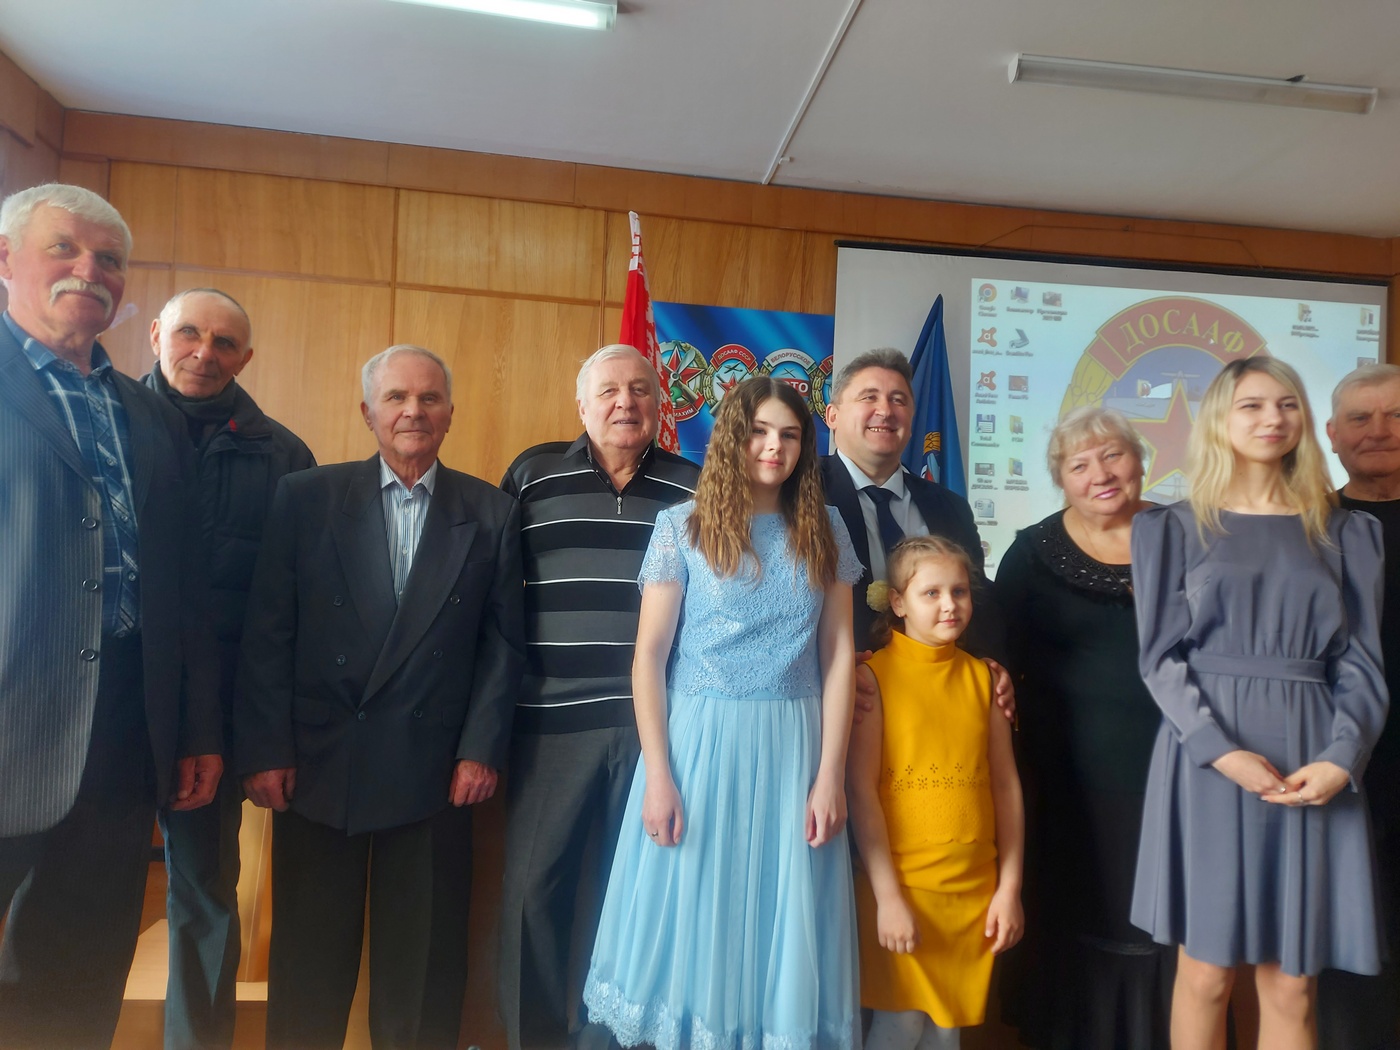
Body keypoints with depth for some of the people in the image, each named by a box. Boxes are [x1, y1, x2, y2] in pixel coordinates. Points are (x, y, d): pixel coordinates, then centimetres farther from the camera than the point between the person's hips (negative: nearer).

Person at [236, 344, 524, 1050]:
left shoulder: (491, 514, 2)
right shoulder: (304, 496, 1)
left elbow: (502, 644, 2)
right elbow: (266, 634, -1)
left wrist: (482, 750, -4)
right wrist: (264, 751, -5)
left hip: (435, 773, 0)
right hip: (316, 767, 0)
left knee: (421, 963, 13)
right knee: (309, 964, 14)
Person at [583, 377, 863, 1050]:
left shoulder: (824, 531, 5)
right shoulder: (682, 527, -2)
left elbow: (838, 655, 3)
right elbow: (648, 656, -3)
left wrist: (829, 775, -3)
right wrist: (657, 776, -8)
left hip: (793, 749, 2)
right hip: (699, 744, -1)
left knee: (785, 931, 9)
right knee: (691, 919, 9)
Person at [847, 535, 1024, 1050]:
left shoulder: (983, 676, 5)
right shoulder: (875, 673, -8)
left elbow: (1006, 785, 6)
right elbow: (861, 789, -11)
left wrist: (1010, 887, 4)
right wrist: (888, 895, -13)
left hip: (974, 890, 4)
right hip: (898, 885, -4)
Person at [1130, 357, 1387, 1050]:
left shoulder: (1345, 533, 12)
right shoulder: (1173, 528, 6)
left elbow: (1361, 661, 7)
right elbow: (1161, 655, -1)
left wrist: (1341, 758, -10)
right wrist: (1222, 751, -14)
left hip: (1313, 768, 2)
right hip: (1205, 757, -2)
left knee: (1291, 987, 5)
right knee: (1205, 974, 2)